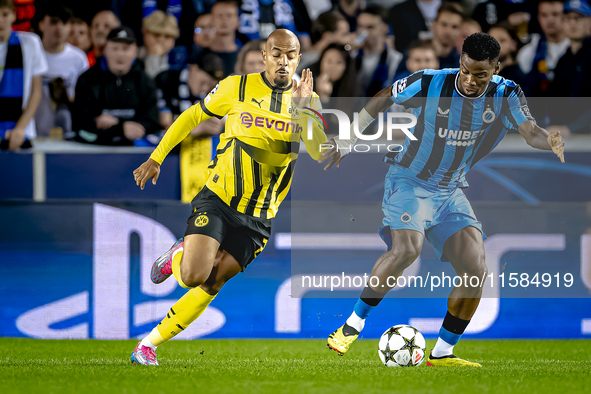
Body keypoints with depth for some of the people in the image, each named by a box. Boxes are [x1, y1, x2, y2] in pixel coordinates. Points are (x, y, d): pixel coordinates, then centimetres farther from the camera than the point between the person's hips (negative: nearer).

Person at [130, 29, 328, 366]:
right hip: (217, 200, -2)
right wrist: (156, 158, 9)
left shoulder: (308, 100, -1)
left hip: (258, 218, 2)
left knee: (211, 287, 0)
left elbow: (320, 153, -16)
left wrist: (303, 110, -29)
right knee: (194, 275, -21)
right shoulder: (237, 87, -5)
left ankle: (149, 344, 14)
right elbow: (193, 117, 9)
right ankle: (177, 256, 15)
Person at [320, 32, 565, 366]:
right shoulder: (430, 83, -17)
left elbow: (531, 131, -24)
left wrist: (550, 141, -47)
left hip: (452, 191, 4)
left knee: (476, 269, -8)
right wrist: (348, 140, -1)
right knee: (407, 249, -29)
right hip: (409, 180, -4)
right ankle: (353, 326, -15)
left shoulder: (506, 96, -9)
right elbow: (382, 100, -2)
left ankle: (442, 353, 5)